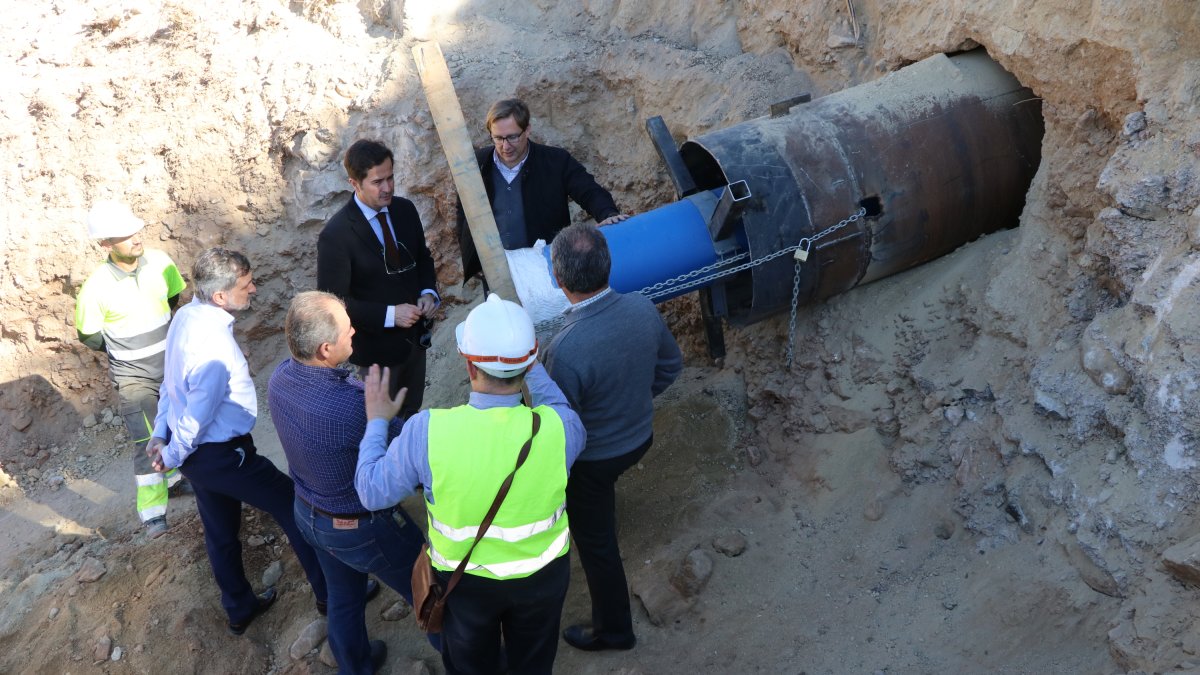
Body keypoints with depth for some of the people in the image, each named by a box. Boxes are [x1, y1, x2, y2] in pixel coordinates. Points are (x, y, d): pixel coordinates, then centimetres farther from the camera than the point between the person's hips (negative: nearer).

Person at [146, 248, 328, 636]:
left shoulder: (187, 314, -3)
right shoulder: (215, 348, -32)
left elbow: (170, 381, 6)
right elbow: (197, 417, -22)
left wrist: (160, 434, 12)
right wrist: (173, 456, -5)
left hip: (197, 452, 9)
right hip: (221, 455, -9)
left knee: (220, 533, 24)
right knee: (295, 509, 8)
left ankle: (240, 609, 44)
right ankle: (330, 592, 24)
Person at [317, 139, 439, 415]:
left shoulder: (405, 209, -4)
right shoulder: (336, 235, -23)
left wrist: (428, 293, -8)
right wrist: (389, 315, -25)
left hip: (415, 335, 6)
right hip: (376, 346, -6)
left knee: (412, 412, 24)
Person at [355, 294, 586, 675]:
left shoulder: (428, 430, -32)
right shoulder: (557, 427, -30)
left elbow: (373, 492, -14)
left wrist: (376, 421, -1)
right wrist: (534, 369, 3)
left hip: (465, 577, 0)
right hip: (543, 572, 1)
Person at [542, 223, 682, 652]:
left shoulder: (566, 349, -37)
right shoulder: (642, 308, -19)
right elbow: (670, 366, 0)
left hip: (592, 460, -6)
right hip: (641, 437, 6)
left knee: (596, 542, 18)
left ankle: (613, 629, 40)